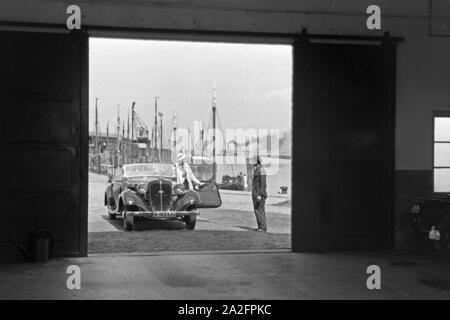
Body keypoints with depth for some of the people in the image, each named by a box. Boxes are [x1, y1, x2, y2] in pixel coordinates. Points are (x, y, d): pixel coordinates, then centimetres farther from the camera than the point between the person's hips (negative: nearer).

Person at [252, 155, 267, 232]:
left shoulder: (261, 170, -14)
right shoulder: (256, 170, 17)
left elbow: (263, 183, -19)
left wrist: (260, 195, -24)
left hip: (260, 194, -10)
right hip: (255, 194, 10)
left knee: (260, 210, -9)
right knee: (256, 210, 10)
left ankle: (263, 227, -6)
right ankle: (260, 226, 14)